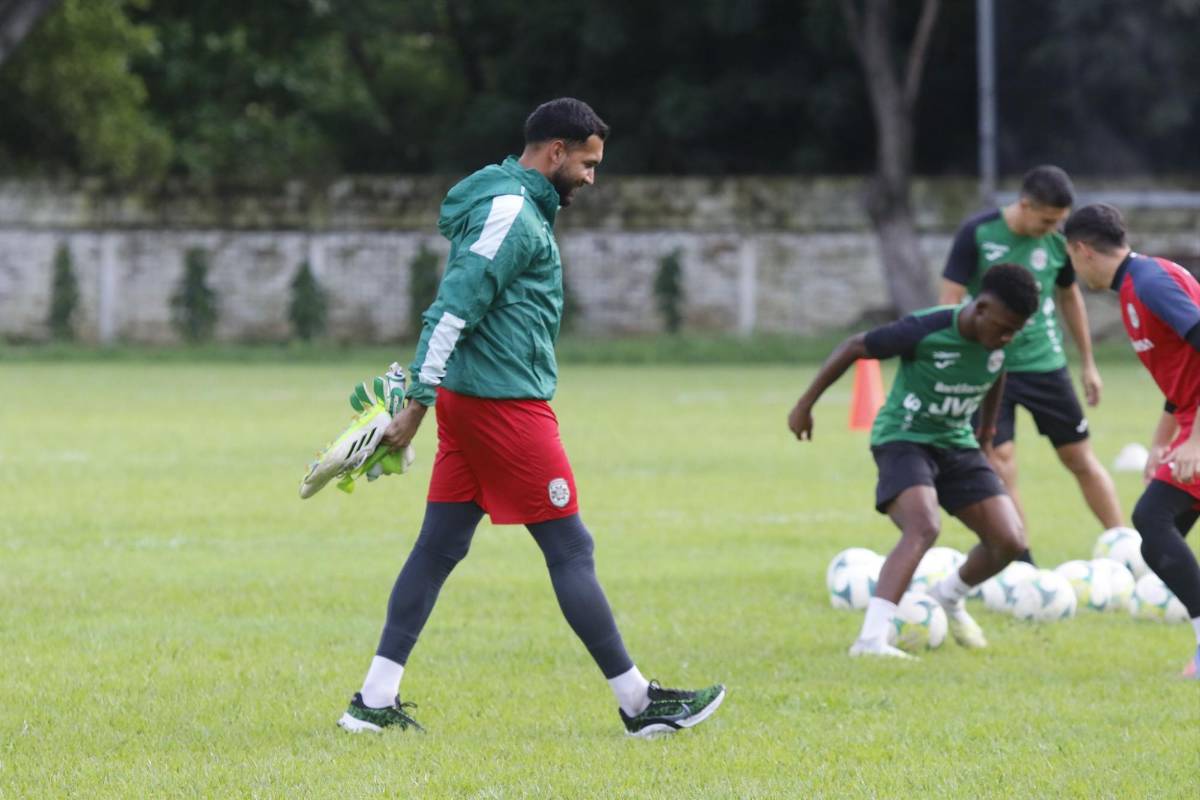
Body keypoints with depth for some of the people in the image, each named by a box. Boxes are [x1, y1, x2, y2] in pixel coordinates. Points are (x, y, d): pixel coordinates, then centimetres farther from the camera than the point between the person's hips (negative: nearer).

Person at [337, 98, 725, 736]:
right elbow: (454, 307, -20)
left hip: (468, 399, 10)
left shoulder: (513, 205, 18)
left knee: (438, 546, 8)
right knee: (570, 550, -5)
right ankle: (639, 704, 0)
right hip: (505, 402, -10)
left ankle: (376, 701, 6)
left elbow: (456, 310, 22)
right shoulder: (512, 211, -14)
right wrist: (419, 400, -21)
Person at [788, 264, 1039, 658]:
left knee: (1010, 541, -5)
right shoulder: (925, 330, -25)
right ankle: (870, 639, -37)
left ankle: (949, 598, 27)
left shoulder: (998, 343, -7)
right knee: (924, 527, -33)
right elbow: (853, 348, -13)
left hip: (956, 444, 7)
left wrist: (988, 426, 33)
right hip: (904, 438, -7)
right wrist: (806, 404, -6)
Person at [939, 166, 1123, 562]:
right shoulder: (977, 234, -13)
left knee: (1080, 457, 5)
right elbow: (950, 302, -10)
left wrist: (1088, 363, 19)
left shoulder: (1058, 240, -3)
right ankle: (1023, 570, -1)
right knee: (1000, 464, -8)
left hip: (1045, 364, 2)